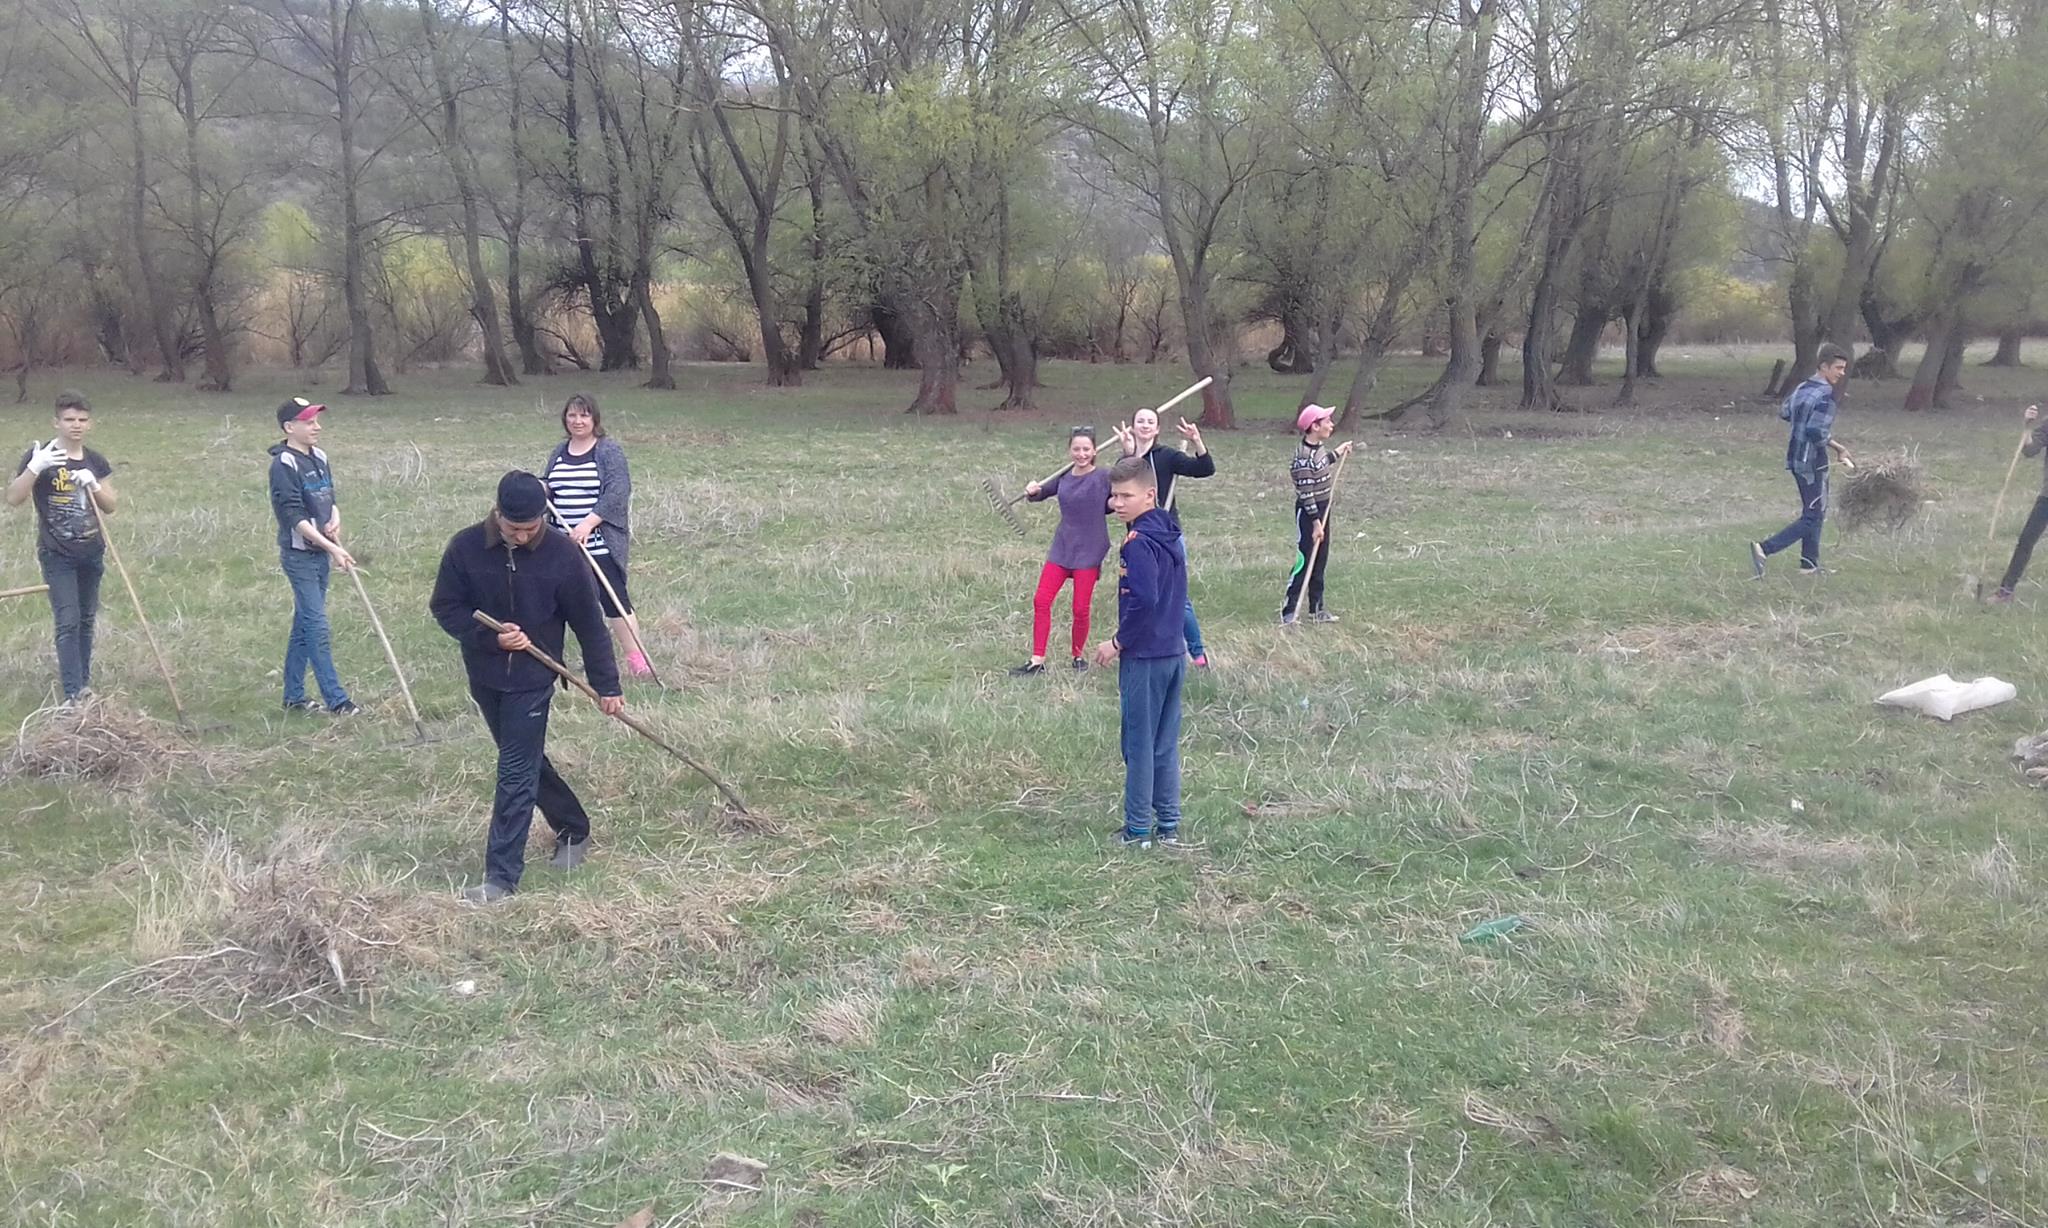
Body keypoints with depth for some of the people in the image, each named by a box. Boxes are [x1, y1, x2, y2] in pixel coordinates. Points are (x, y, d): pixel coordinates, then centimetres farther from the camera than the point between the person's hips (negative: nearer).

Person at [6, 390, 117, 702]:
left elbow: (111, 506, 8)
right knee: (68, 622, -10)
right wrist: (34, 467, -29)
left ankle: (84, 683, 23)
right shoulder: (41, 455, -8)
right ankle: (73, 694, -11)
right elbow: (13, 498, -14)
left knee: (87, 620, 12)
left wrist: (93, 485, -11)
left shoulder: (95, 461, 6)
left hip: (91, 553, 5)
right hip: (57, 555, -5)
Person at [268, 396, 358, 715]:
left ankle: (294, 696, 22)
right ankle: (336, 700, -4)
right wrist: (333, 548, -24)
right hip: (298, 554, -8)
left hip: (321, 553, 8)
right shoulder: (283, 464, -14)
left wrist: (335, 519, -3)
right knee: (317, 626, -7)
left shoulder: (319, 458, 10)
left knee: (304, 624, 14)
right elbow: (295, 517, -20)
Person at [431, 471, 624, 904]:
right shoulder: (465, 548, -10)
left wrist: (607, 685, -3)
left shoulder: (562, 554, -14)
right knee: (526, 762, 17)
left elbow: (590, 624, -7)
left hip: (532, 678, -4)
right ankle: (574, 829, 38)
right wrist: (490, 637, -19)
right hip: (484, 677, 4)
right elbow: (445, 608, -2)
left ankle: (502, 876, -1)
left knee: (516, 773, -6)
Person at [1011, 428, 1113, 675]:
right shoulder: (1064, 478, 6)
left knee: (1080, 608, -1)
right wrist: (1032, 491, -1)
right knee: (1041, 600, -3)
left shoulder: (1104, 478, -7)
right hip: (1061, 548, 4)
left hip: (1089, 552, -4)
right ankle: (1037, 661, 2)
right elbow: (1040, 494, 19)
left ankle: (1078, 655, 23)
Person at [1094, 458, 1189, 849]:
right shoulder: (1169, 535, 10)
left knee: (1139, 744, 1)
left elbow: (1143, 600, -27)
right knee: (1166, 744, 14)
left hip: (1144, 657, -9)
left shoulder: (1138, 543, -18)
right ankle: (1169, 827, 20)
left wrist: (1119, 642, -15)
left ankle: (1138, 831, 9)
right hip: (1173, 652, 9)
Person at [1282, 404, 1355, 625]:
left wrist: (1338, 452, 28)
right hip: (1308, 513, -9)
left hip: (1322, 509, 9)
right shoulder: (1304, 457, -25)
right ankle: (1288, 611, -1)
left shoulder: (1318, 447, 3)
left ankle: (1316, 608, 23)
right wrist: (1316, 522, -23)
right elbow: (1306, 493, -24)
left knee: (1320, 561, 14)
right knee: (1304, 561, -6)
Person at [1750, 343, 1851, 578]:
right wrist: (1836, 446, -13)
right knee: (1812, 518, -3)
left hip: (1795, 459, 9)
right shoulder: (1825, 396, -19)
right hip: (1812, 463, -9)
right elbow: (1817, 433, -26)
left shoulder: (1802, 388, 7)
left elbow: (1784, 413, 20)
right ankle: (1764, 549, -15)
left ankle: (1810, 564, 24)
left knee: (1814, 511, 20)